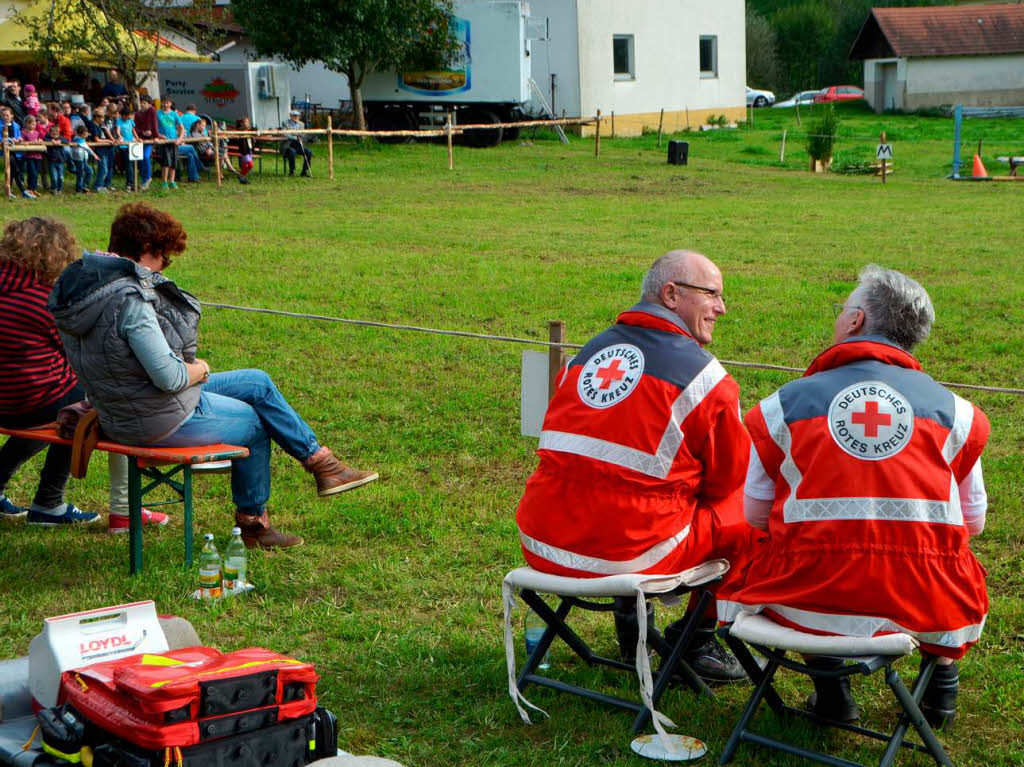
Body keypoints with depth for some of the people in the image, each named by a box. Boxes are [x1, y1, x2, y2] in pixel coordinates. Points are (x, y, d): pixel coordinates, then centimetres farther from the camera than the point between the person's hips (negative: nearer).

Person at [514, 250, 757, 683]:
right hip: (628, 554, -6)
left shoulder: (585, 354, 13)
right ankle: (696, 642, 19)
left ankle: (631, 617, 33)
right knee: (746, 513, 13)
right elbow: (730, 479, 5)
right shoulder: (702, 375, -5)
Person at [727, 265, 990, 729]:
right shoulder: (954, 411, 5)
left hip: (809, 602, -1)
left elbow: (755, 515, 10)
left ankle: (829, 685, 27)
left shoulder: (783, 405, 2)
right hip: (926, 608, 1)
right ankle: (941, 679, 29)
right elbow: (971, 522, 12)